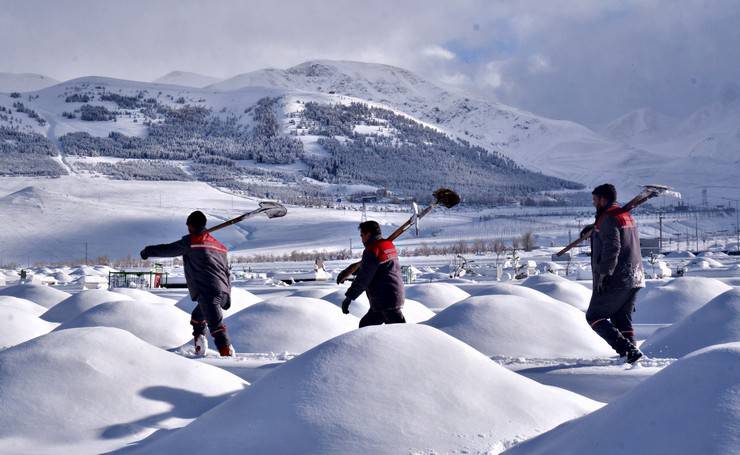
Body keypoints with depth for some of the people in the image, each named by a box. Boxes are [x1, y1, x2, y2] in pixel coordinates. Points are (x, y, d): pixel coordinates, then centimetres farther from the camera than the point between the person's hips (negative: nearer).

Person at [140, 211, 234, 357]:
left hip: (207, 292, -7)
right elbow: (227, 272, 22)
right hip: (223, 293, 7)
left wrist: (148, 251, 26)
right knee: (198, 316, 27)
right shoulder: (219, 245, 23)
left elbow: (169, 250, 10)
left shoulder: (191, 241, 4)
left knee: (216, 326, -17)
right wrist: (228, 297, 25)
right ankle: (200, 347, 19)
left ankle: (227, 354, -29)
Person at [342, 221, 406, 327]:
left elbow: (363, 278, -18)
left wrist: (348, 297, -12)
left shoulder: (372, 251, -15)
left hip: (386, 301, -10)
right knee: (365, 325, 18)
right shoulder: (390, 246, 13)